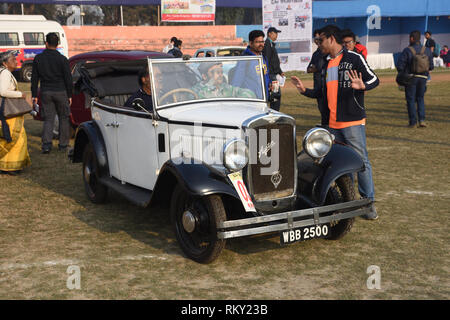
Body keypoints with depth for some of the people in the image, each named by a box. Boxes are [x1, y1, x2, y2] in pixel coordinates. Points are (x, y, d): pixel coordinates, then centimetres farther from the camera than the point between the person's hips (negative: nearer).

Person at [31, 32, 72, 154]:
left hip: (45, 92, 2)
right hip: (60, 92, -2)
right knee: (63, 118, 11)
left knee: (48, 118, 7)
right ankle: (63, 144, 15)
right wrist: (70, 95, 2)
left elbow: (34, 78, 3)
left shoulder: (38, 58, 0)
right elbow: (68, 79, -7)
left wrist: (34, 95, 9)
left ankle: (46, 144, -9)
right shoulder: (62, 59, -8)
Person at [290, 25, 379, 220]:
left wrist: (362, 86, -29)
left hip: (353, 121, -7)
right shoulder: (326, 64, 19)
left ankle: (369, 202, 2)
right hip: (332, 123, 7)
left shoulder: (354, 58, -4)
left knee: (361, 161, -6)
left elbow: (374, 79, -9)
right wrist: (305, 91, 14)